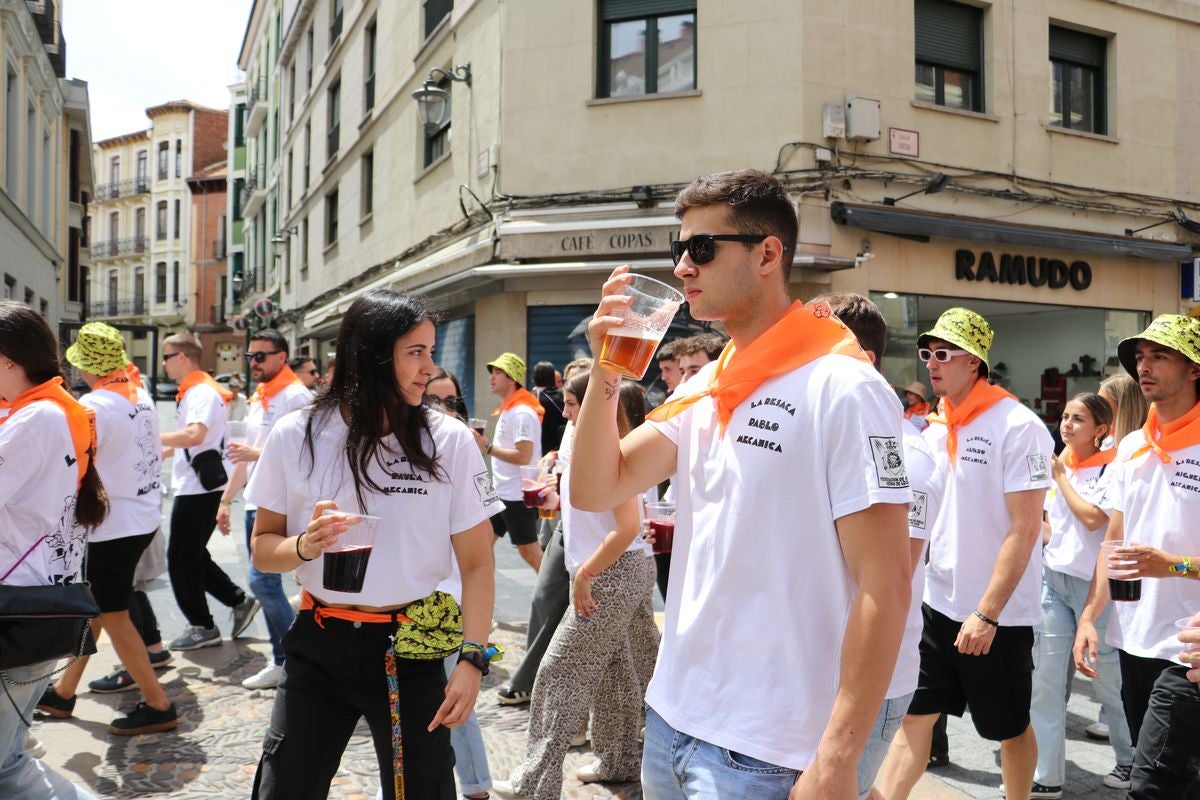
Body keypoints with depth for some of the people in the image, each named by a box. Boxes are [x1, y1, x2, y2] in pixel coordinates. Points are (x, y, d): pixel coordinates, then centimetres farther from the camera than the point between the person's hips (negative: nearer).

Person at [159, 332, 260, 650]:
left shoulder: (202, 392, -16)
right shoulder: (191, 392, 16)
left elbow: (195, 434, -33)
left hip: (200, 487, -10)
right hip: (194, 486, 10)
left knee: (181, 559, 0)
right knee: (193, 556, 16)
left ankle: (202, 626, 11)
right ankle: (240, 601, 21)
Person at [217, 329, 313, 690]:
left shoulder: (295, 396, -12)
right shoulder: (259, 397, 17)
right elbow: (245, 455, 24)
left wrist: (258, 453, -25)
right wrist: (226, 499, 24)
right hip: (256, 503, 9)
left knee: (262, 580, -12)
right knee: (266, 582, 11)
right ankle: (284, 660, 21)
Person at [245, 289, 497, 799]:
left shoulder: (450, 441, -8)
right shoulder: (296, 436, -5)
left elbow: (476, 563, -5)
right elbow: (264, 548, 5)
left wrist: (472, 659, -14)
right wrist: (305, 546, -17)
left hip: (412, 650, -1)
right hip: (318, 644, 1)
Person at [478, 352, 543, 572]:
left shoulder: (522, 413, -18)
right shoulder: (508, 409, 13)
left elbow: (524, 456, -26)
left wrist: (487, 447, -24)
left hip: (518, 495, -10)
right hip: (501, 492, 10)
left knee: (529, 550, -3)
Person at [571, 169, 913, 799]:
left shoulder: (842, 388, -15)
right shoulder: (704, 387, 7)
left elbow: (884, 586, -17)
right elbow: (594, 492, 3)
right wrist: (606, 372, -9)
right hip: (670, 714, 8)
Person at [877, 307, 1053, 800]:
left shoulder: (1018, 427, -14)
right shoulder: (935, 430, 7)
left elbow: (1025, 529, -18)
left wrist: (987, 613, -20)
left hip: (997, 615, -6)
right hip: (937, 603, 6)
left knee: (1010, 728, 13)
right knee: (915, 714, 7)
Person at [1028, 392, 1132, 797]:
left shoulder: (1112, 469, -9)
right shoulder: (1059, 464, 9)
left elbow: (1092, 518, -20)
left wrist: (1060, 475, -12)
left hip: (1093, 583, -5)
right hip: (1053, 579, 5)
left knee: (1107, 678, 10)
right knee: (1046, 681, 2)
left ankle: (1132, 759, 34)